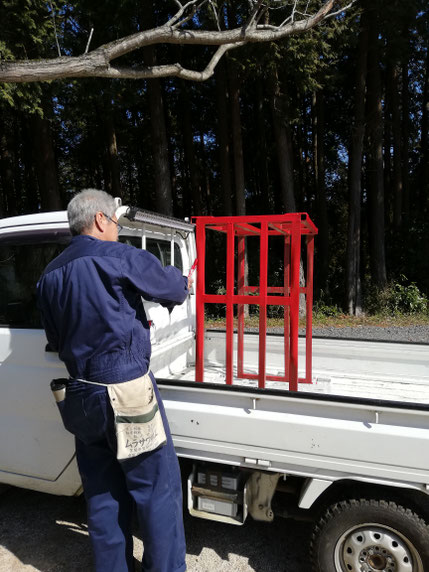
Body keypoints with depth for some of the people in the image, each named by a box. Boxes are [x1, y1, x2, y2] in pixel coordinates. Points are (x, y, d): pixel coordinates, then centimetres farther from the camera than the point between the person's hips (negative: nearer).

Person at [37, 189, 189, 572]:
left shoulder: (50, 275, 10)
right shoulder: (119, 257, -11)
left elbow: (56, 340, 16)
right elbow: (174, 289, -2)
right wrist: (183, 282, 22)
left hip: (80, 396, 8)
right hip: (125, 391, -7)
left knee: (102, 494, 19)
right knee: (157, 489, 8)